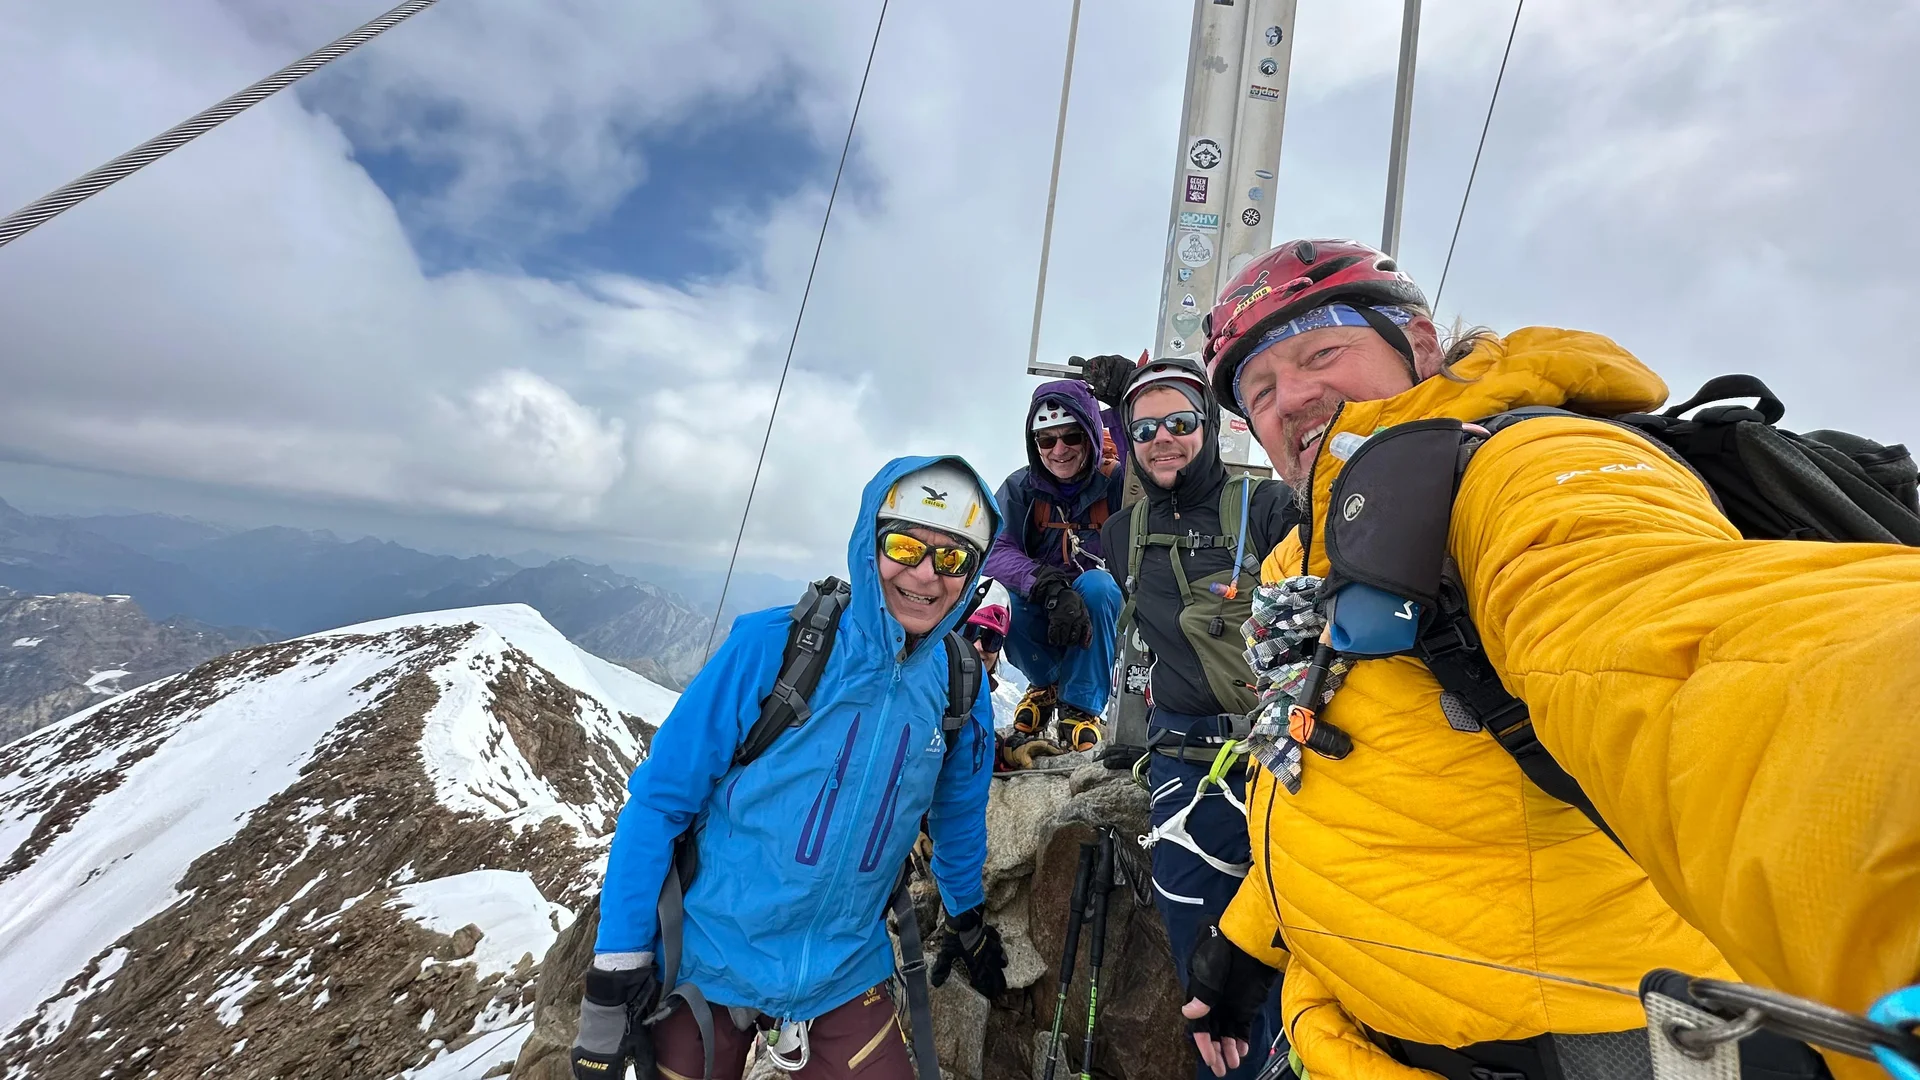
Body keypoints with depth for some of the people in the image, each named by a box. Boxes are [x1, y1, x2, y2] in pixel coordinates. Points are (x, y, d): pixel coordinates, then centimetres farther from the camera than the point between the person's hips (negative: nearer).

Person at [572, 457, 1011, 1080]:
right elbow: (658, 801, -13)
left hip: (843, 978, 3)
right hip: (706, 968, -2)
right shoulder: (771, 646, -20)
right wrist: (617, 965, -11)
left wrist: (968, 920, 22)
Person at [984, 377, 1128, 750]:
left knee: (1094, 584, -32)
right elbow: (995, 551, -23)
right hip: (1040, 619, 2)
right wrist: (1052, 589, -40)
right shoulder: (1021, 488, -8)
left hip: (1100, 610, -1)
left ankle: (1080, 706, -13)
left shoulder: (1117, 480, -11)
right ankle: (1045, 683, 3)